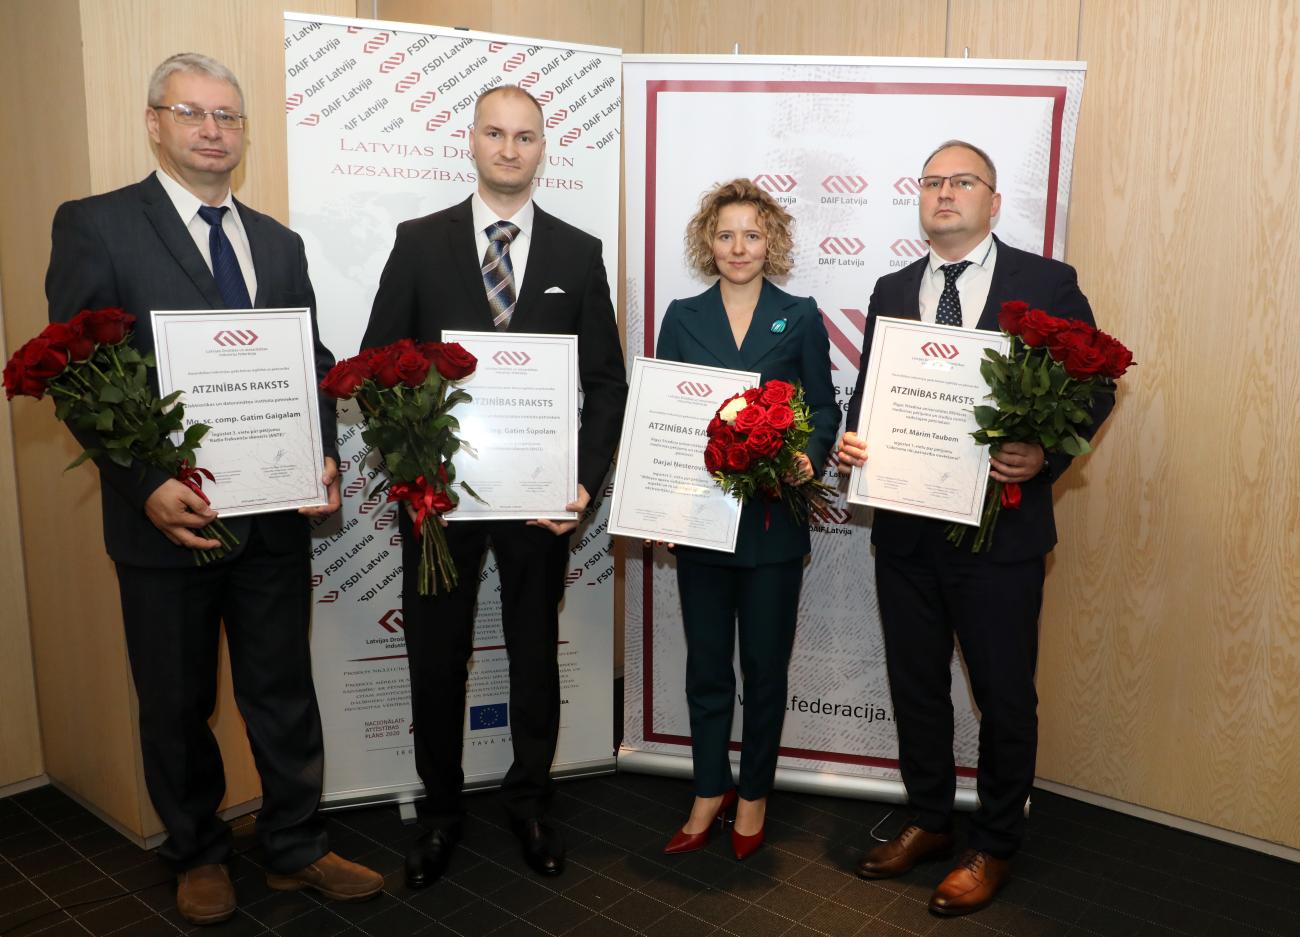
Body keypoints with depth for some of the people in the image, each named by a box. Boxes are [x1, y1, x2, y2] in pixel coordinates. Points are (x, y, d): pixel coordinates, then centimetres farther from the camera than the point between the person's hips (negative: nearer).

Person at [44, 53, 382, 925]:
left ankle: (297, 849, 32)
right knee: (177, 704, 15)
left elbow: (313, 368, 9)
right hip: (167, 517, -3)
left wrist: (324, 459, -7)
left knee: (285, 691, 14)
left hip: (276, 515, 4)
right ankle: (199, 855, 36)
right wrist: (147, 487, -19)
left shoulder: (280, 244, 10)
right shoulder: (95, 225, -4)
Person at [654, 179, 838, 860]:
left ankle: (754, 793, 29)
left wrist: (810, 456, -16)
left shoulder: (800, 318, 3)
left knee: (765, 664, 10)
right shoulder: (683, 318, 6)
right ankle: (710, 791, 28)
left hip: (774, 517, -1)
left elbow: (824, 406, 6)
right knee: (706, 664, 11)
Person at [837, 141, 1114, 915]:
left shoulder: (1047, 283, -3)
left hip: (1000, 525, -4)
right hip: (906, 528, 4)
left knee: (1005, 695, 9)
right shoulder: (893, 291, 10)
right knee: (916, 683, 17)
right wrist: (855, 441, -9)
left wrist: (1046, 456, -20)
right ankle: (930, 822, 38)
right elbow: (869, 390, 11)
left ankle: (995, 848, 30)